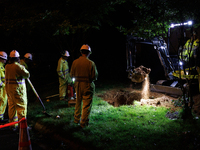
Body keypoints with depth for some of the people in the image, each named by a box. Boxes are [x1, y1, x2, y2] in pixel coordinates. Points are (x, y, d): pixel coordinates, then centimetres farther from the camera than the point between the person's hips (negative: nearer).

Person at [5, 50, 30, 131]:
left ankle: (13, 125, 21)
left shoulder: (7, 66, 7)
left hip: (8, 87, 8)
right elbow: (27, 75, -14)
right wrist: (24, 69, 6)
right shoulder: (18, 66, -16)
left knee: (11, 106, 13)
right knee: (21, 106, -1)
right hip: (17, 88, -7)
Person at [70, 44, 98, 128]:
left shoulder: (75, 62, -3)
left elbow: (72, 75, 4)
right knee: (86, 105, 6)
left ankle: (76, 119, 33)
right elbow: (95, 77, -13)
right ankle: (84, 123, 13)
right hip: (87, 85, -4)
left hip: (78, 84, 5)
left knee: (78, 103, 21)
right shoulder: (91, 63, -16)